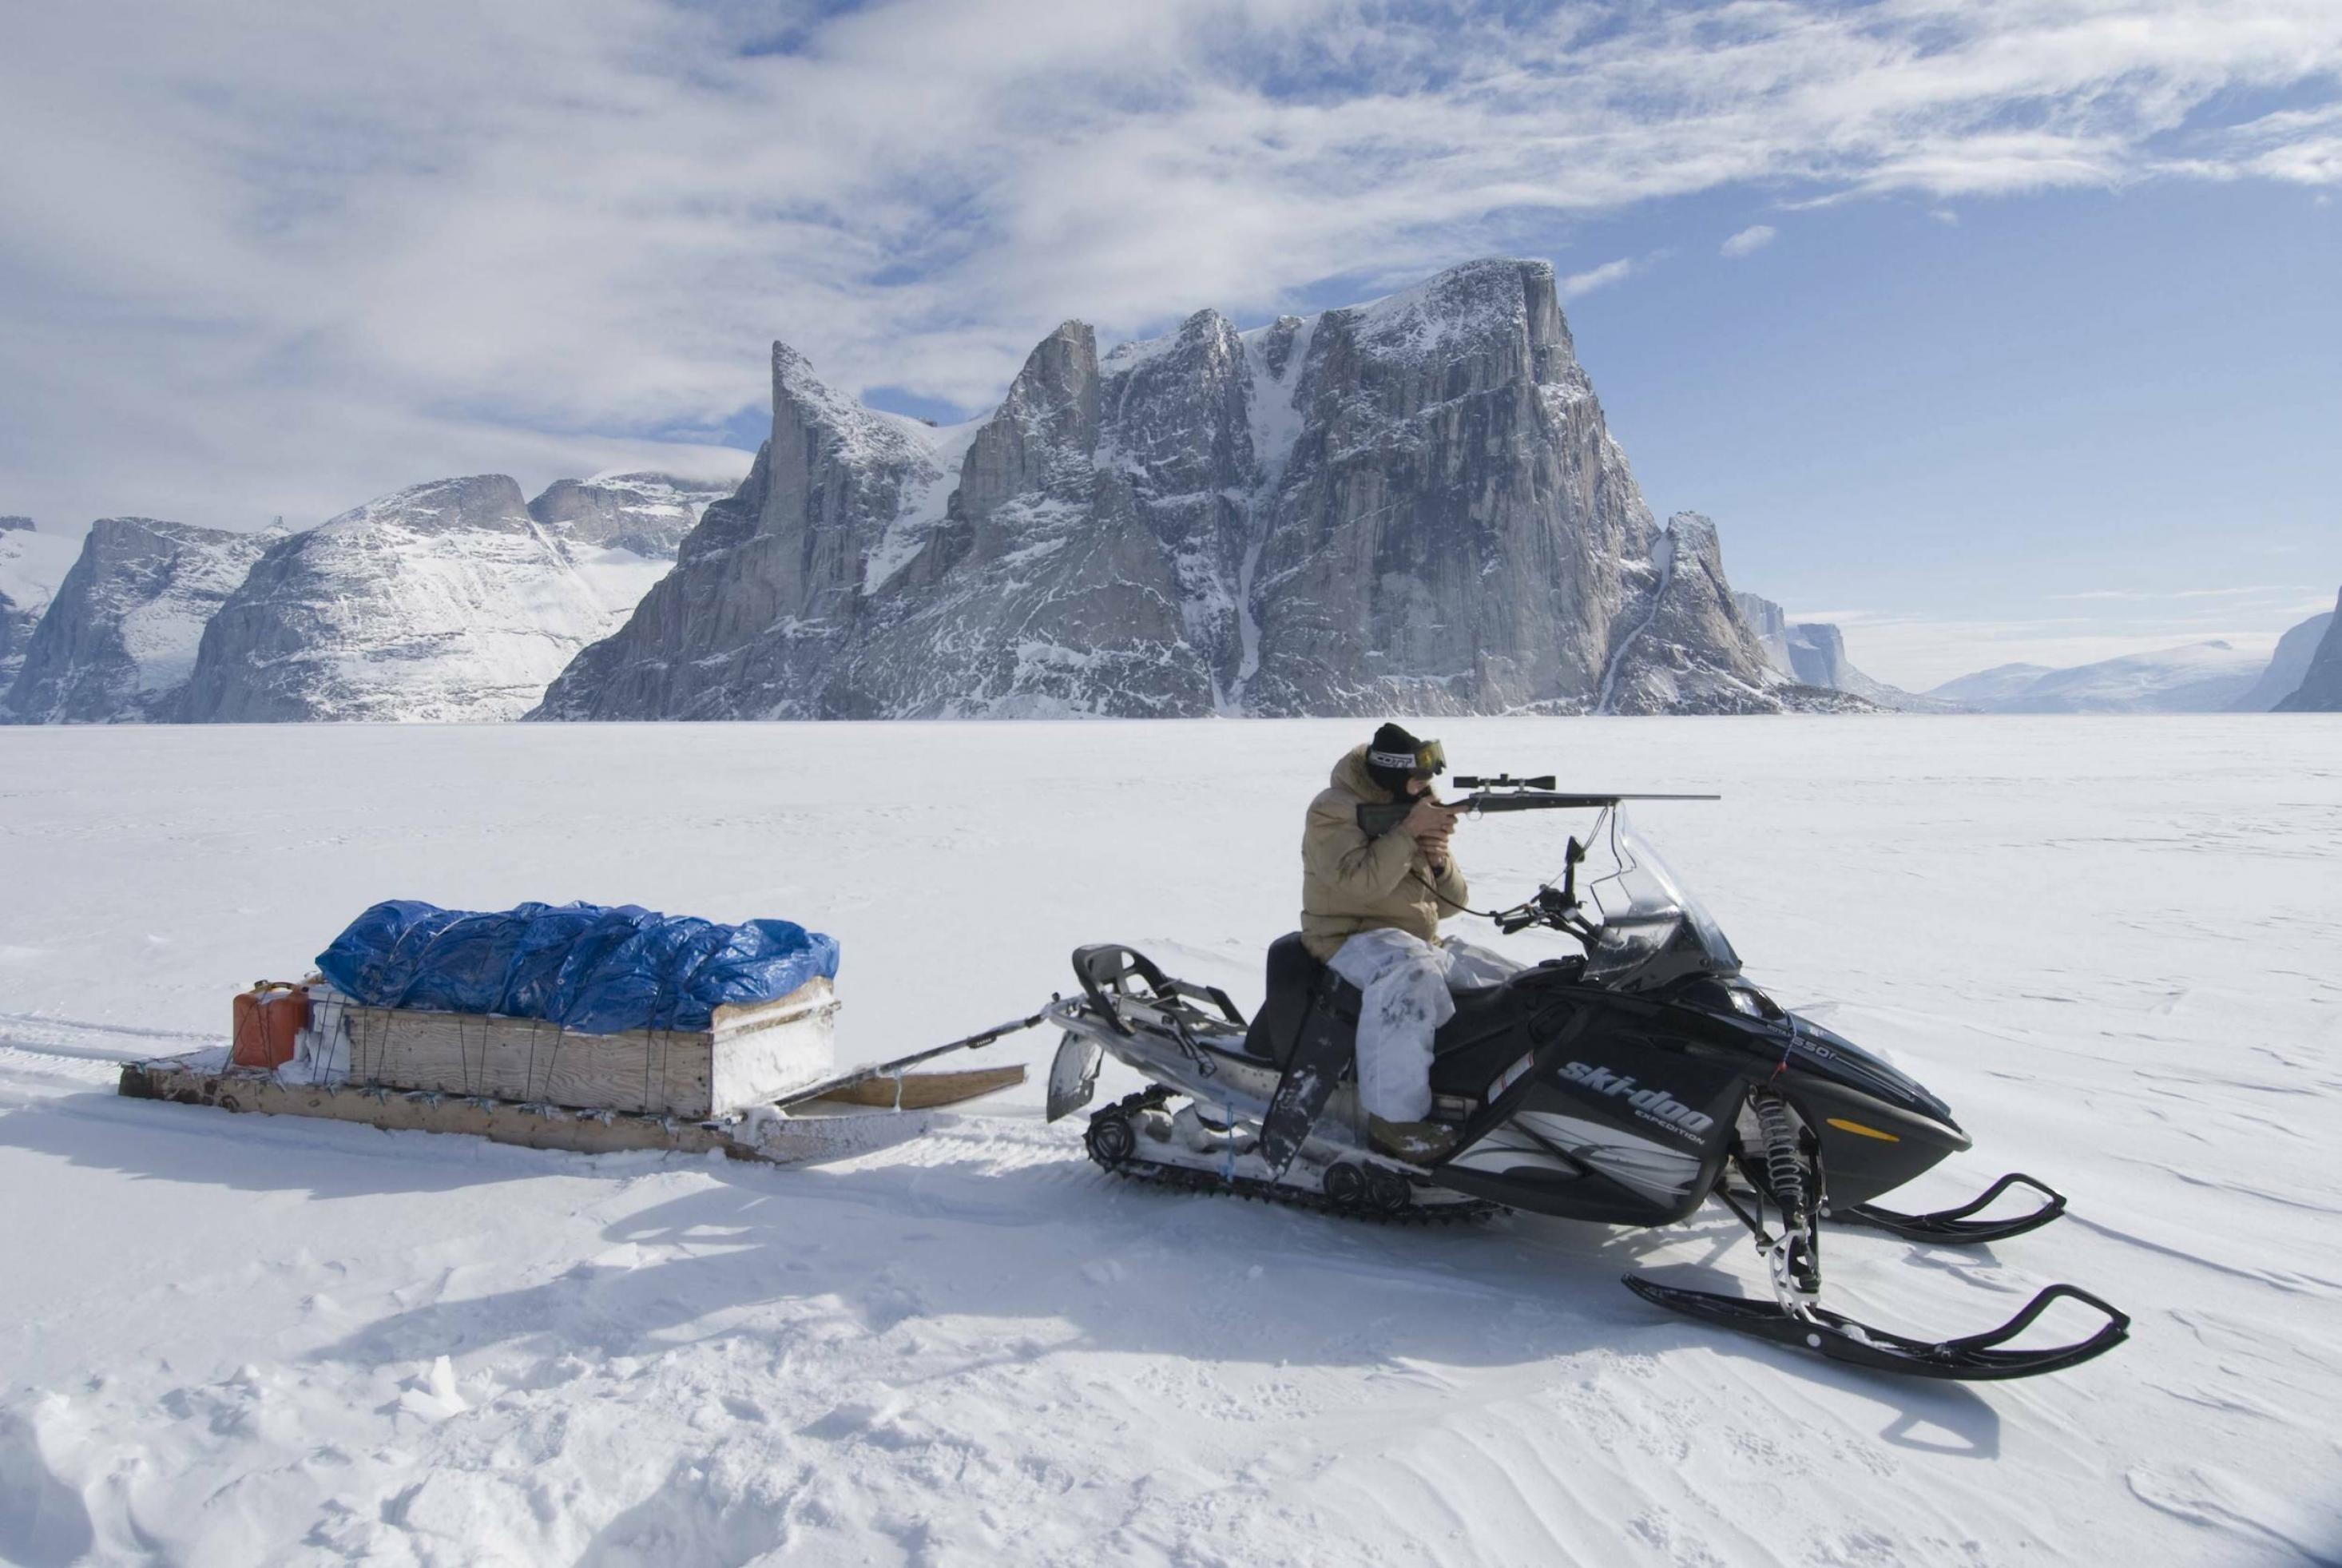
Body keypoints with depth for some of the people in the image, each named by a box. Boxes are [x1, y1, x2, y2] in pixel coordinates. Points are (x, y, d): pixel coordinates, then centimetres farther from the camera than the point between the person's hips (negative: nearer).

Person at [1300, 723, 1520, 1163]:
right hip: (1351, 940, -8)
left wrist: (1440, 862, -8)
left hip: (1421, 941, 8)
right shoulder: (1334, 810, -8)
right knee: (1411, 974, -40)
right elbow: (1358, 882, -26)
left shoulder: (1417, 807, 14)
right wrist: (1408, 831, -24)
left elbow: (1450, 903, 13)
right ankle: (1395, 1115, -37)